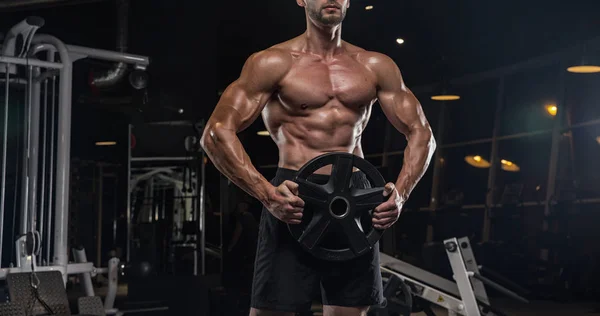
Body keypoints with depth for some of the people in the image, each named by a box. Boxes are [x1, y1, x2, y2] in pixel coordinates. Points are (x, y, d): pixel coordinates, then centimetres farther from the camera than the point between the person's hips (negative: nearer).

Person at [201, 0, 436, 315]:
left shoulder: (376, 66, 10)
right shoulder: (274, 62, -1)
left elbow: (420, 133, 13)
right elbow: (216, 133, -8)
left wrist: (400, 194, -5)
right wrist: (268, 195, -20)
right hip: (295, 198, -3)